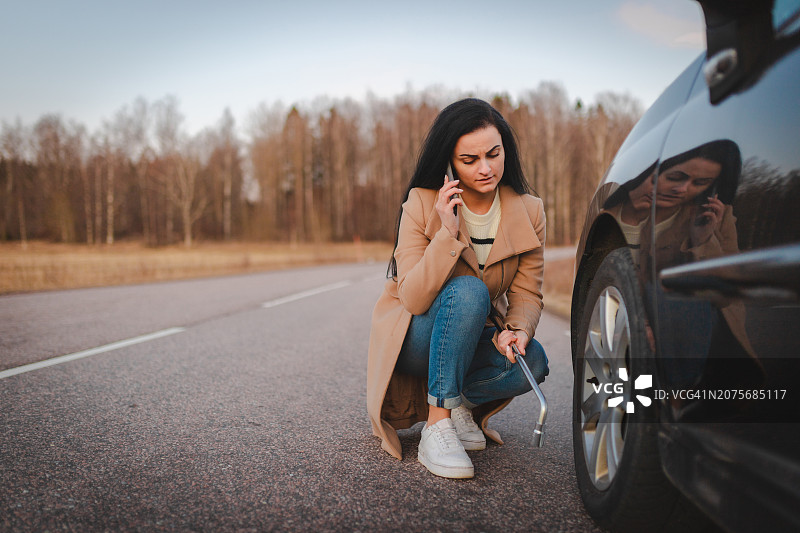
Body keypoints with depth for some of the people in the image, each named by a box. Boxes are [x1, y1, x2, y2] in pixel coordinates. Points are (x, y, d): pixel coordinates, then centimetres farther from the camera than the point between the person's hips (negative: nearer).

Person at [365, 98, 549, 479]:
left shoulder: (528, 212, -8)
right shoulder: (423, 205, -17)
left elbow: (527, 294, -6)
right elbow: (413, 299, -24)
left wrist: (518, 329, -27)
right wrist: (448, 233, -35)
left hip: (475, 338, 3)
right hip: (415, 340, -3)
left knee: (532, 360, -28)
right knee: (467, 290, -35)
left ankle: (457, 401, 0)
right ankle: (436, 427, -29)